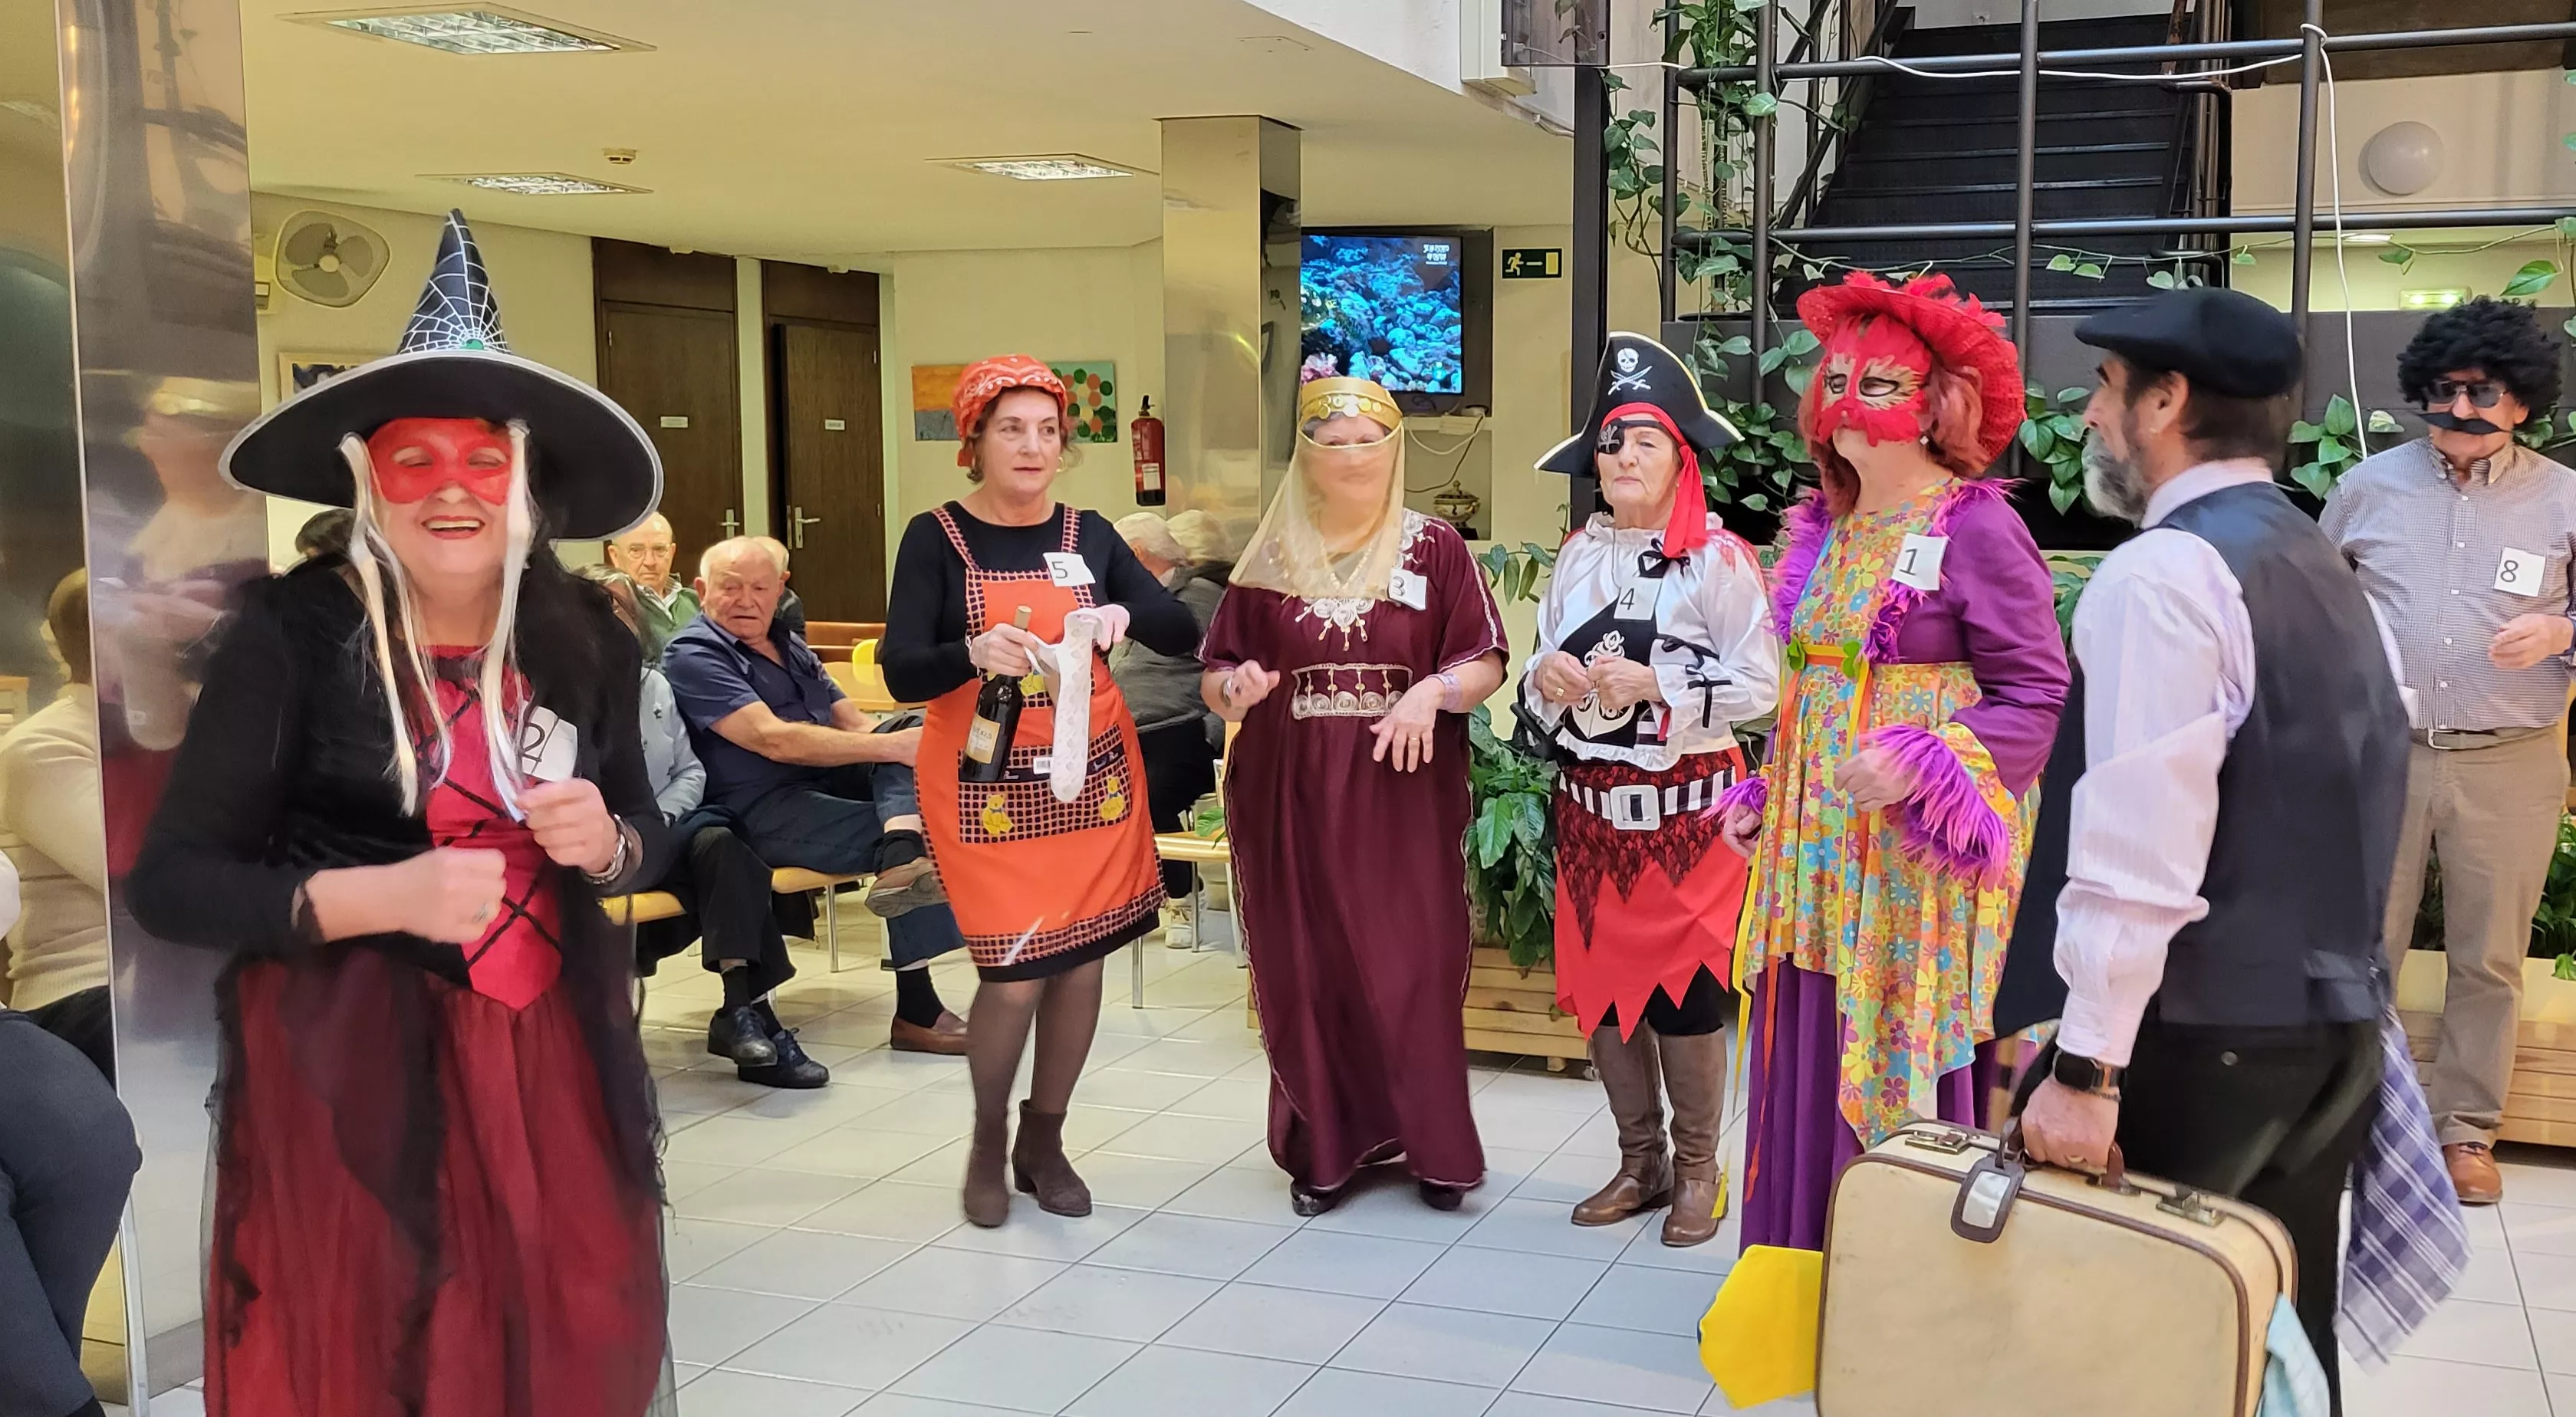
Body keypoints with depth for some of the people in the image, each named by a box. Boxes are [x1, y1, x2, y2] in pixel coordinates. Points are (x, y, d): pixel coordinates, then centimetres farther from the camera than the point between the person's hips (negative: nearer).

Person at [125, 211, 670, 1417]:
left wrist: (605, 847, -10)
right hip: (348, 1059, -4)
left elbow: (642, 828, 14)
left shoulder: (582, 635, 1)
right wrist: (384, 895, -23)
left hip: (551, 1045, 4)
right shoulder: (291, 633, -11)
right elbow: (168, 883, -10)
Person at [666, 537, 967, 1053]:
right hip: (761, 811, -8)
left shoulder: (789, 645, 21)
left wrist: (903, 739, -10)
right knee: (925, 829, -22)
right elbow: (773, 739, -21)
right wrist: (890, 747, -25)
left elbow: (854, 723, 14)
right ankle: (915, 1009, -19)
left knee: (910, 726, -14)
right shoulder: (693, 656, -7)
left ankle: (902, 858, -39)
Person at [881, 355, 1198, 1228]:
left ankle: (1044, 1141, 27)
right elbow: (900, 673, -12)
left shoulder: (1089, 535, 7)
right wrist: (974, 653, -32)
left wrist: (1127, 614, -21)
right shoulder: (936, 539, -4)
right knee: (1013, 975, -7)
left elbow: (1182, 634, 1)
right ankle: (987, 1142, 20)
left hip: (1093, 779, 4)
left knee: (1082, 960, 6)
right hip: (988, 787, -4)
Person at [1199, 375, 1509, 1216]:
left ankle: (1434, 1147, 14)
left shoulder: (1434, 549, 2)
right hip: (1290, 799, 2)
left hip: (1405, 800, -2)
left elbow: (1487, 665, -1)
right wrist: (1233, 688, -13)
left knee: (1412, 970, 0)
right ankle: (1324, 1149, 17)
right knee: (1303, 972, 5)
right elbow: (1215, 676, 9)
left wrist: (1434, 690, -20)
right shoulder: (1270, 556, 8)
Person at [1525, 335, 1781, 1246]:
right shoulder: (1578, 556, 8)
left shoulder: (1719, 559, -8)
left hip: (1685, 806, -5)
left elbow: (1759, 689, -11)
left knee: (1684, 988, 0)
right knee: (1599, 985, 10)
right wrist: (1545, 678, -9)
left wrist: (1655, 684, -20)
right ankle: (1640, 1161, 26)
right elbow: (1540, 682, 14)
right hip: (1589, 804, 5)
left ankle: (1697, 1169, 17)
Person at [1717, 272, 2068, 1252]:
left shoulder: (1978, 529, -11)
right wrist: (1768, 793, 12)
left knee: (1904, 1066, -2)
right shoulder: (1826, 528, 11)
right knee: (1810, 1058, 11)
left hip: (1918, 851, -7)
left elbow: (2036, 694, -13)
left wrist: (1920, 764, -24)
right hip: (1818, 848, 7)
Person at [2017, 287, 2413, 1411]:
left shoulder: (2165, 571, -15)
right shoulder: (2323, 567, 13)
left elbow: (2138, 845, -23)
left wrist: (2087, 1066, -21)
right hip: (2338, 1020, 8)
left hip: (2207, 1034, -8)